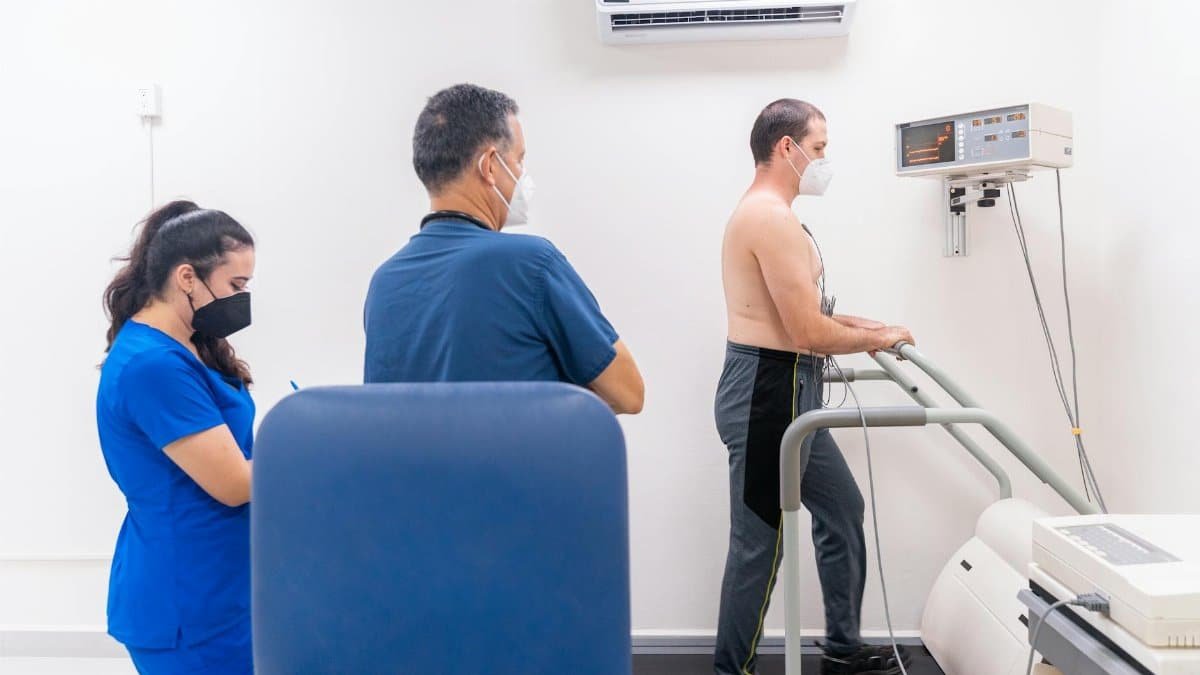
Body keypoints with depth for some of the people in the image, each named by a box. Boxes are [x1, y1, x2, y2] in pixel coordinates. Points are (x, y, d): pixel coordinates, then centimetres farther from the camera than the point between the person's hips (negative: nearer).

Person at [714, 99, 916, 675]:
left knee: (841, 507, 20)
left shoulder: (763, 213, 16)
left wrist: (859, 325, 14)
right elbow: (808, 334, -22)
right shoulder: (773, 218, -18)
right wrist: (878, 339, -6)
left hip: (784, 391, 11)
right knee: (759, 540, -1)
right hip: (768, 391, -11)